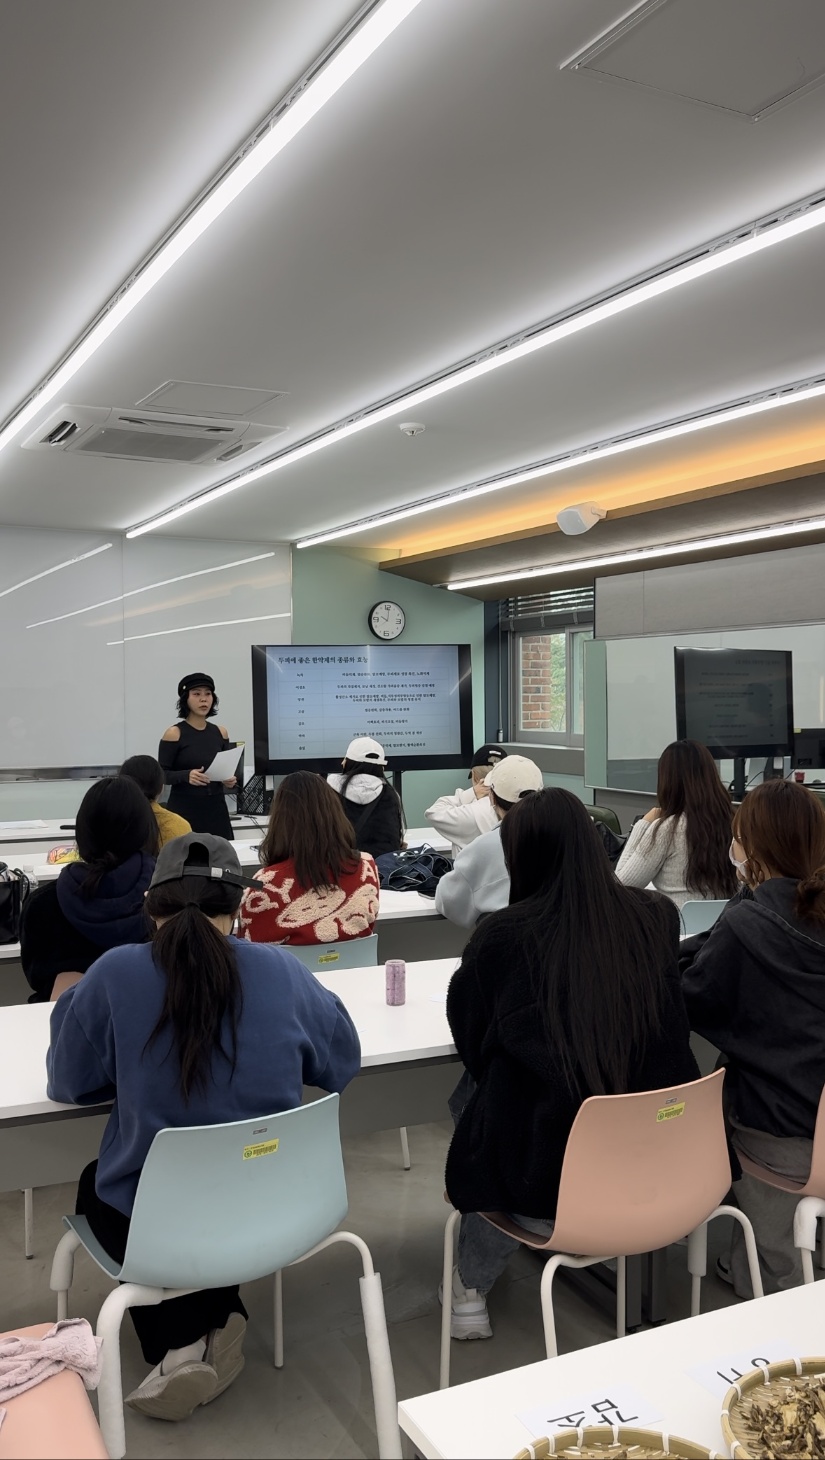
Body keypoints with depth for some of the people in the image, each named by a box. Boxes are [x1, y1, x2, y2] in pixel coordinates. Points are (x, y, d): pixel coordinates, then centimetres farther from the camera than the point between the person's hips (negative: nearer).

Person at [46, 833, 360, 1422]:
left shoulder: (113, 974, -17)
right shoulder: (285, 970, -12)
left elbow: (69, 1083, -2)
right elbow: (343, 1063, 3)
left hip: (152, 1225, -2)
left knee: (97, 1183, 32)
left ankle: (179, 1345, 16)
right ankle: (219, 1321, 20)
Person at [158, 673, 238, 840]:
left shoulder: (221, 732, 8)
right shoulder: (174, 733, -5)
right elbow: (162, 774, -6)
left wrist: (229, 780, -5)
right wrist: (186, 776, -22)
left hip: (216, 809, 4)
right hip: (184, 810, -4)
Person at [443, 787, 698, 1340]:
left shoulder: (505, 933, -15)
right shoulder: (658, 916, -5)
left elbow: (464, 1024, 4)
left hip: (543, 1179, -4)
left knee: (471, 1094, 26)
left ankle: (472, 1288, 34)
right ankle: (476, 1285, 39)